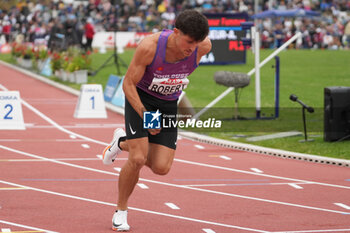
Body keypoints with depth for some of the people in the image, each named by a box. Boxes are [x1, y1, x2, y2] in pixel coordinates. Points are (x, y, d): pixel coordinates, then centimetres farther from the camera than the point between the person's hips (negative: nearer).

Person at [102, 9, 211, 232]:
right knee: (138, 159, -18)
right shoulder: (149, 46, -32)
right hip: (140, 98, -4)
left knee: (161, 167, -5)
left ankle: (123, 142, 26)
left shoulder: (203, 46, -22)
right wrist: (145, 116, -31)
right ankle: (121, 210, 7)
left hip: (168, 104, 4)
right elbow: (128, 84, -21)